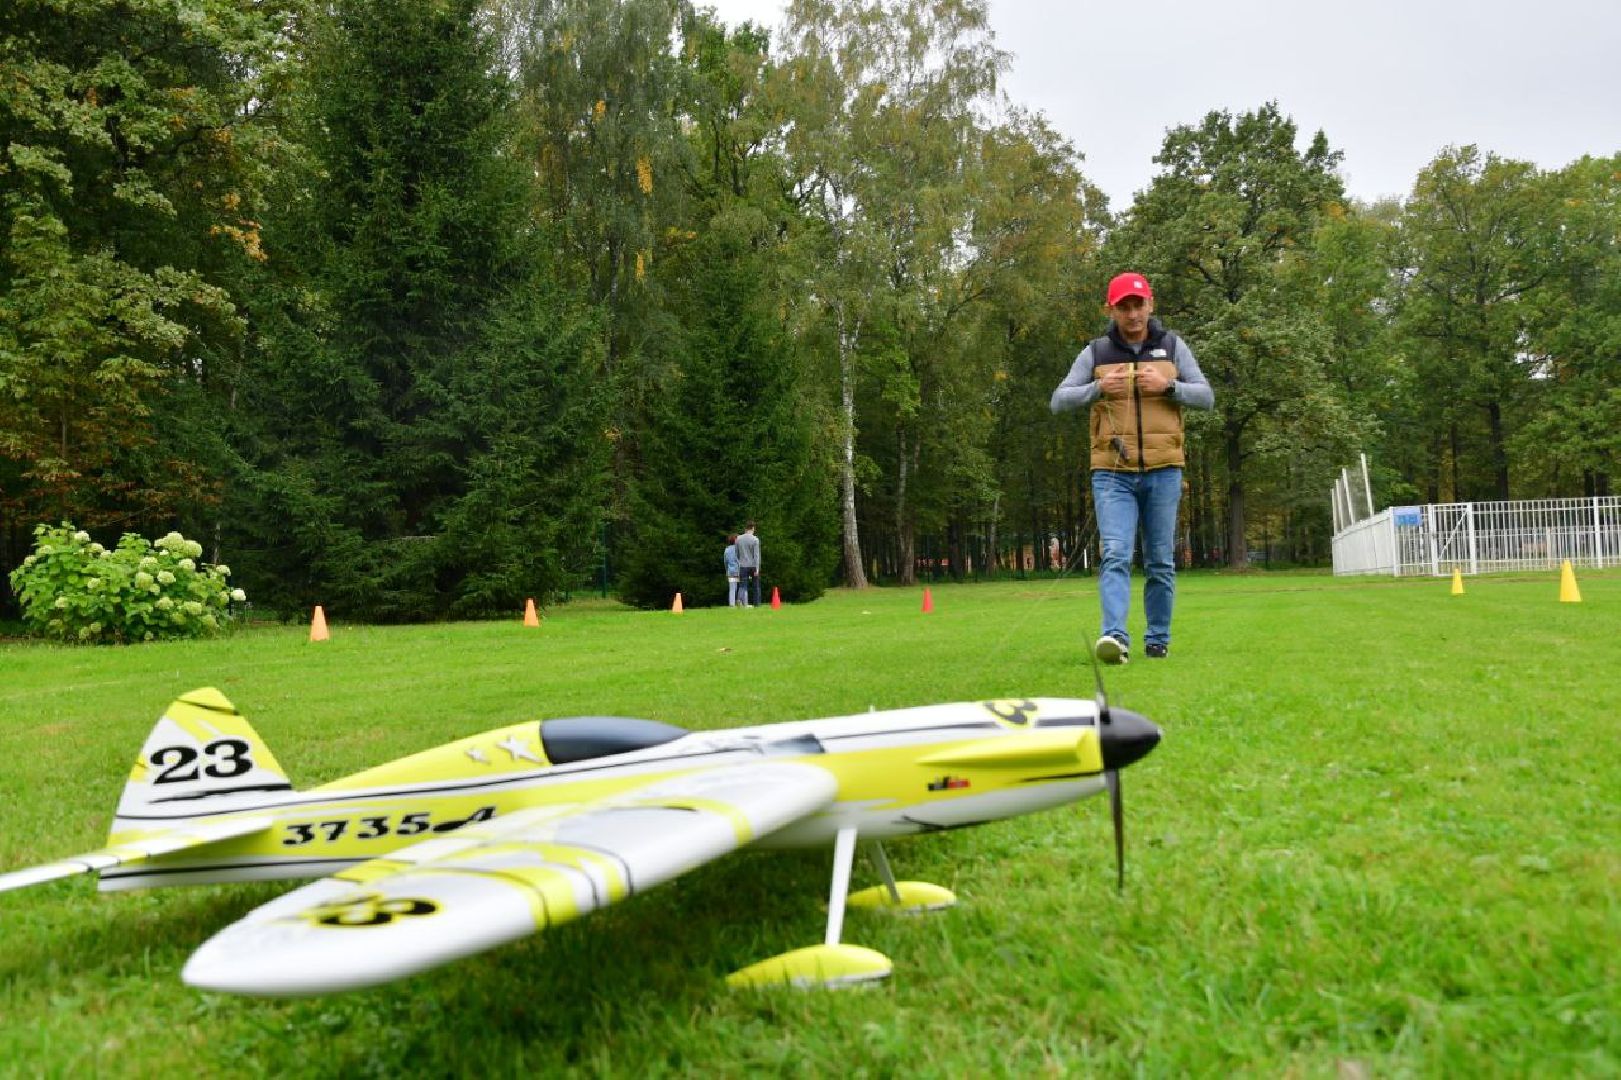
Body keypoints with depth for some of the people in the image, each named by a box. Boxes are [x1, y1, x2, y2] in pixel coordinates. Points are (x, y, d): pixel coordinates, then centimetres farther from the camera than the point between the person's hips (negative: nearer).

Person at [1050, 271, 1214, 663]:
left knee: (1161, 562, 7)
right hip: (1112, 473, -1)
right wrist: (1098, 387, -13)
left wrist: (1167, 386, -12)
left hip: (1163, 471, 1)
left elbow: (1207, 397, 6)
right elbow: (1059, 400, 4)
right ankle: (1115, 637, -23)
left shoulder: (1172, 346, 9)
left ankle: (1158, 640, 17)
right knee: (1115, 555, -14)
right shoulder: (1096, 353, 7)